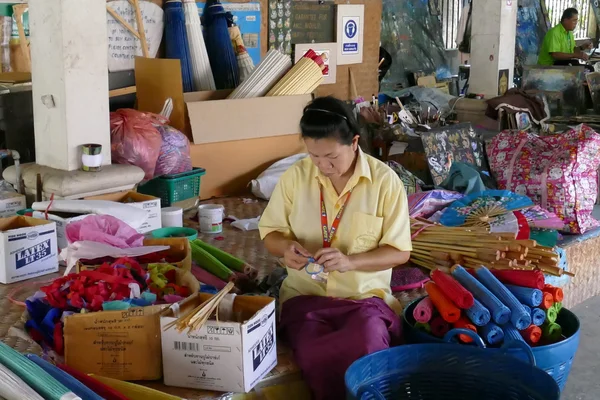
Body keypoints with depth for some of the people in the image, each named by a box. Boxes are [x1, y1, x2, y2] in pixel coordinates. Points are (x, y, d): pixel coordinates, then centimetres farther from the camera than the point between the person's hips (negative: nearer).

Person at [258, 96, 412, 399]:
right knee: (315, 358, -30)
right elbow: (270, 232, 10)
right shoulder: (296, 176, 0)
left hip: (366, 297, -1)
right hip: (306, 294, 1)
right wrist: (286, 246, -14)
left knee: (367, 352, -33)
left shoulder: (385, 181, -6)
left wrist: (350, 261, -21)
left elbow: (400, 251, -4)